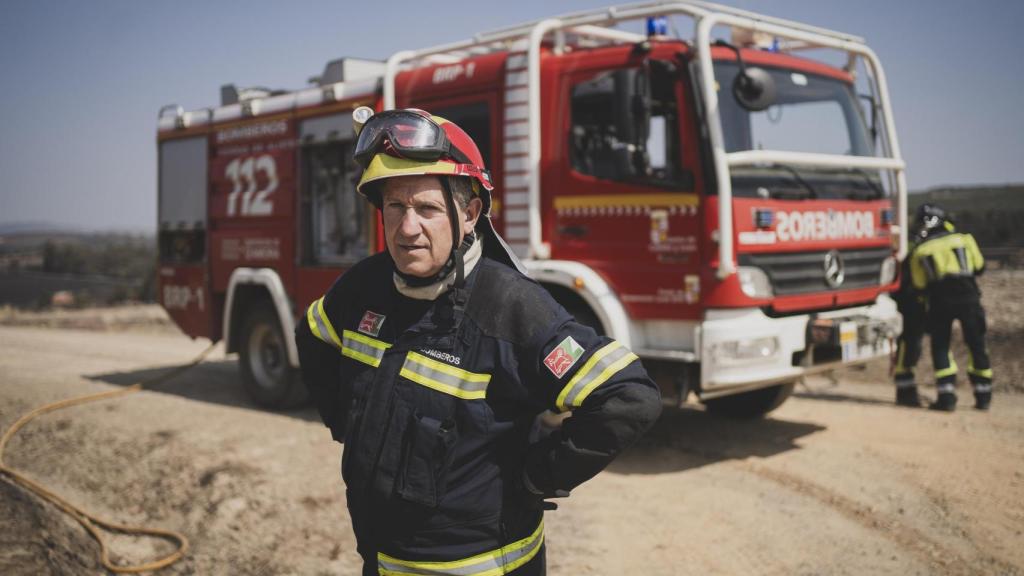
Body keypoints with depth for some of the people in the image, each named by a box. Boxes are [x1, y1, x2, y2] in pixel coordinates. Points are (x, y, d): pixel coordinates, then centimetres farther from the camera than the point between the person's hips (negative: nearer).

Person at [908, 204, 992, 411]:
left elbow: (919, 284, 5)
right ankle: (984, 396, 15)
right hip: (968, 297, 1)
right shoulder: (963, 239, 8)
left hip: (940, 301, -1)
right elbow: (979, 266, 14)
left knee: (940, 347, 7)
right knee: (976, 345, 11)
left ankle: (947, 396, -2)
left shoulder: (920, 250, 7)